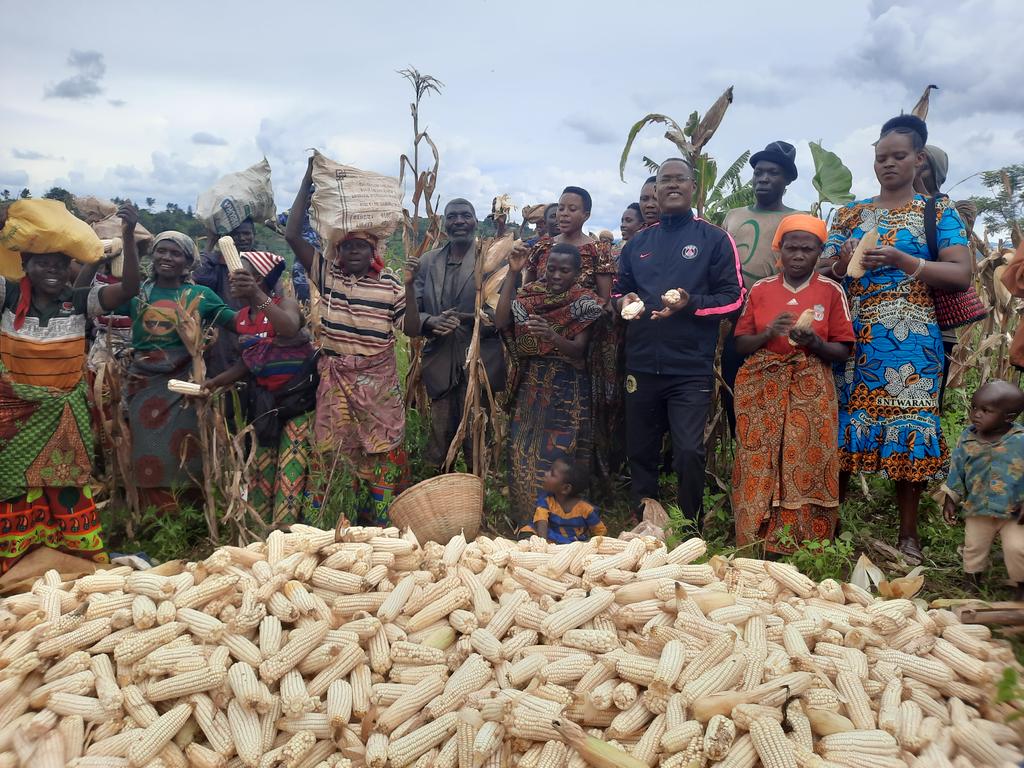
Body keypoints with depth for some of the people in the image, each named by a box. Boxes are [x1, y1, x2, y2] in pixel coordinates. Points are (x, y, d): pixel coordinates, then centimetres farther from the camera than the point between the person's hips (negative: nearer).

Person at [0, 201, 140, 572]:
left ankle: (86, 562, 25)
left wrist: (129, 236, -29)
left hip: (64, 414, 1)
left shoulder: (79, 301, -6)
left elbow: (129, 288, -17)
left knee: (68, 488, 13)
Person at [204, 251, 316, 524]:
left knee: (291, 468, -7)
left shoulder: (285, 304, -14)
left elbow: (290, 328, -39)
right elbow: (247, 361, 15)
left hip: (298, 397, -7)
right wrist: (217, 381, 3)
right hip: (263, 399, 7)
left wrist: (257, 295, -47)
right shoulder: (240, 318, 5)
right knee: (261, 466, 13)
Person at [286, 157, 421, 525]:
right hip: (335, 378, 1)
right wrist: (308, 179, -12)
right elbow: (292, 235, -8)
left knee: (382, 453, 4)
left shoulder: (390, 284, -2)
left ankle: (381, 522, 17)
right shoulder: (327, 274, 1)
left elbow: (412, 330, -5)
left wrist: (410, 286, -17)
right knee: (329, 448, 6)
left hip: (379, 381, -1)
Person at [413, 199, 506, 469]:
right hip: (439, 363, 4)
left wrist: (463, 318, -21)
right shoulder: (428, 261, 11)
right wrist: (431, 322, -13)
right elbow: (412, 310, 10)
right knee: (439, 434, 10)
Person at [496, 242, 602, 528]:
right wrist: (512, 273, -11)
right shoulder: (530, 293, 6)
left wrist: (551, 336, -34)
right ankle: (525, 519, 19)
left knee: (558, 458, -4)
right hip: (530, 387, 4)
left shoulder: (585, 301, -4)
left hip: (566, 391, -4)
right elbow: (501, 321, -10)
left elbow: (578, 350, -14)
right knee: (522, 454, 4)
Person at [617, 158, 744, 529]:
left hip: (691, 369, -4)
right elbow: (620, 290, 23)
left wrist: (691, 303, -17)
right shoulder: (637, 243, 16)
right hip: (640, 367, 4)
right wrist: (624, 301, -1)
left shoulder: (714, 239, 4)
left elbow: (733, 296, -1)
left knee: (689, 453, -9)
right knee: (641, 453, 10)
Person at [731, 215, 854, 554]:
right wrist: (768, 333, -13)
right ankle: (758, 547, 12)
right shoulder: (759, 289, 7)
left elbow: (843, 351, 3)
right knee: (759, 470, -1)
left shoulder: (831, 291, 3)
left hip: (810, 393, -1)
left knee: (806, 470, -5)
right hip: (761, 392, 1)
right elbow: (741, 345, 6)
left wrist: (815, 343, -17)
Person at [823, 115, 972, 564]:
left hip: (910, 340, -2)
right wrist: (843, 262, -12)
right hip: (853, 338, 2)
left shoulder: (938, 211, 6)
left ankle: (908, 534, 10)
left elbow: (961, 275, -5)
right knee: (843, 426, 1)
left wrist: (899, 260, -16)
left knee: (909, 428, -2)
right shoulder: (850, 214, 14)